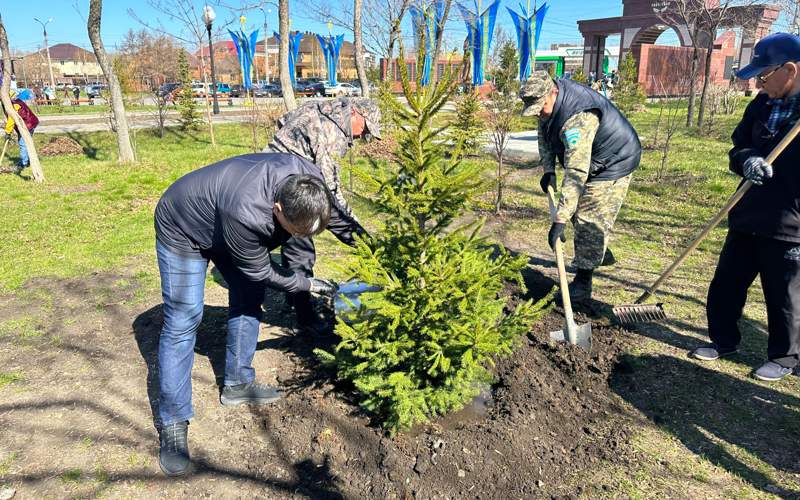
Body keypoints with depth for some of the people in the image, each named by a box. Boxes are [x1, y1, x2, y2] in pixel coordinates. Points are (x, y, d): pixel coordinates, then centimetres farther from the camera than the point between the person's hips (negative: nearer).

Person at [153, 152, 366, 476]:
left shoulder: (309, 181, -27)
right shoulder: (245, 216, -45)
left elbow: (334, 214, -3)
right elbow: (263, 274, -26)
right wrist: (310, 285, -13)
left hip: (221, 218, 7)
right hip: (182, 229, -7)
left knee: (248, 300, 6)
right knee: (183, 321, -9)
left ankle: (237, 383, 24)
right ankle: (172, 422, 3)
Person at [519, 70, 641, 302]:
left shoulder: (578, 118, -40)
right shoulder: (549, 100, -11)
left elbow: (576, 174, -46)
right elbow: (544, 136, 8)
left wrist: (560, 220, -49)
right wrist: (548, 169, -5)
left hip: (613, 164, -10)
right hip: (589, 160, 10)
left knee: (591, 221, -13)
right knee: (578, 211, 21)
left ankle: (582, 284, -6)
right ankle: (602, 254, 43)